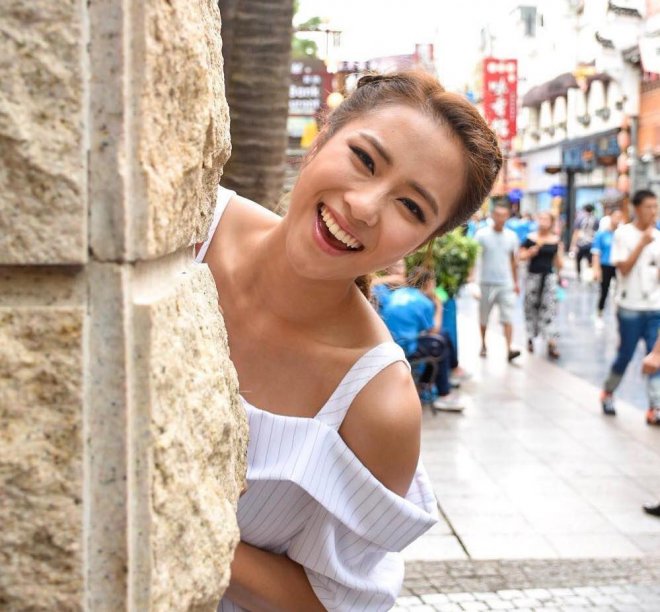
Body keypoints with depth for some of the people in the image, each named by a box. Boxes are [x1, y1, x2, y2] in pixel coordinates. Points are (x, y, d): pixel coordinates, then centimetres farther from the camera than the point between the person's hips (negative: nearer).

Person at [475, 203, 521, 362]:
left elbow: (513, 261, 13)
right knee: (483, 318, 12)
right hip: (486, 283, -1)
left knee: (507, 318, -9)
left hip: (506, 284, 1)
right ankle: (483, 345, 30)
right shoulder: (482, 234, -4)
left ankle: (509, 349, -14)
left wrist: (516, 282, 15)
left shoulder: (511, 236, 5)